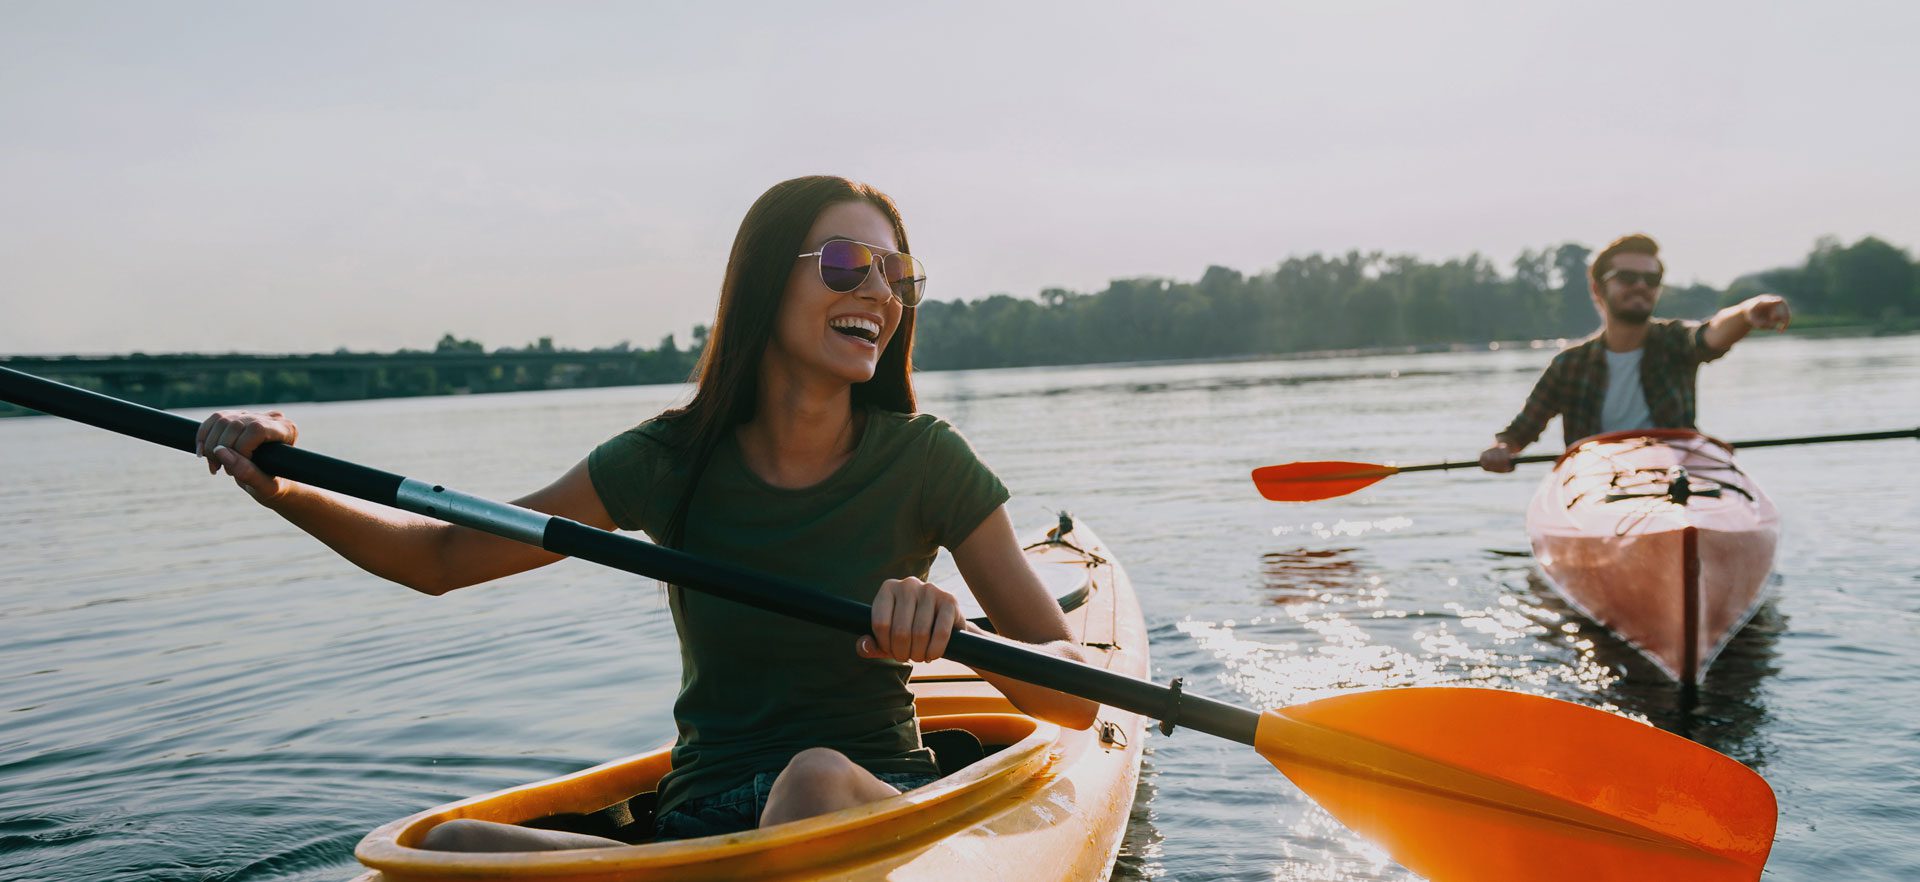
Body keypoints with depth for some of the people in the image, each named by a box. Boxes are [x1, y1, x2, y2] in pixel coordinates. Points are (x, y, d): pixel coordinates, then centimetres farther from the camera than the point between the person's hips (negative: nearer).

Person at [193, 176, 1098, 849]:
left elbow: (1077, 696, -7)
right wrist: (285, 491, -11)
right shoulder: (671, 461, -2)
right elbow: (441, 558, 6)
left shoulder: (924, 462, -6)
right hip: (701, 824, 2)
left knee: (816, 776, -37)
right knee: (452, 845, -24)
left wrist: (954, 635, -28)